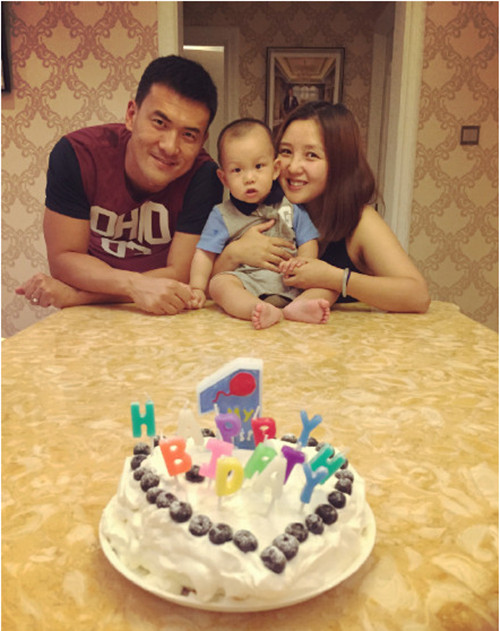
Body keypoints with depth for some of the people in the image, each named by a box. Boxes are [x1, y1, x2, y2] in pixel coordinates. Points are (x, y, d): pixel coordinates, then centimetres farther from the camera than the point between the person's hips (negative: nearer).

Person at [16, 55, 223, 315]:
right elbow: (63, 258, -12)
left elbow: (180, 274, -17)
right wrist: (135, 284, -31)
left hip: (164, 319, 0)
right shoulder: (76, 153, -14)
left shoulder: (203, 176, -18)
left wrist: (73, 296, -22)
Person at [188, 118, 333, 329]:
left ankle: (297, 306, -42)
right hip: (246, 283, -2)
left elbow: (308, 242, 8)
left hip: (290, 283, 2)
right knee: (218, 283, -29)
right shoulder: (221, 215, 8)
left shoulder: (292, 208, 11)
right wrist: (197, 289, -8)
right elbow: (205, 254, 4)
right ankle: (267, 312, -48)